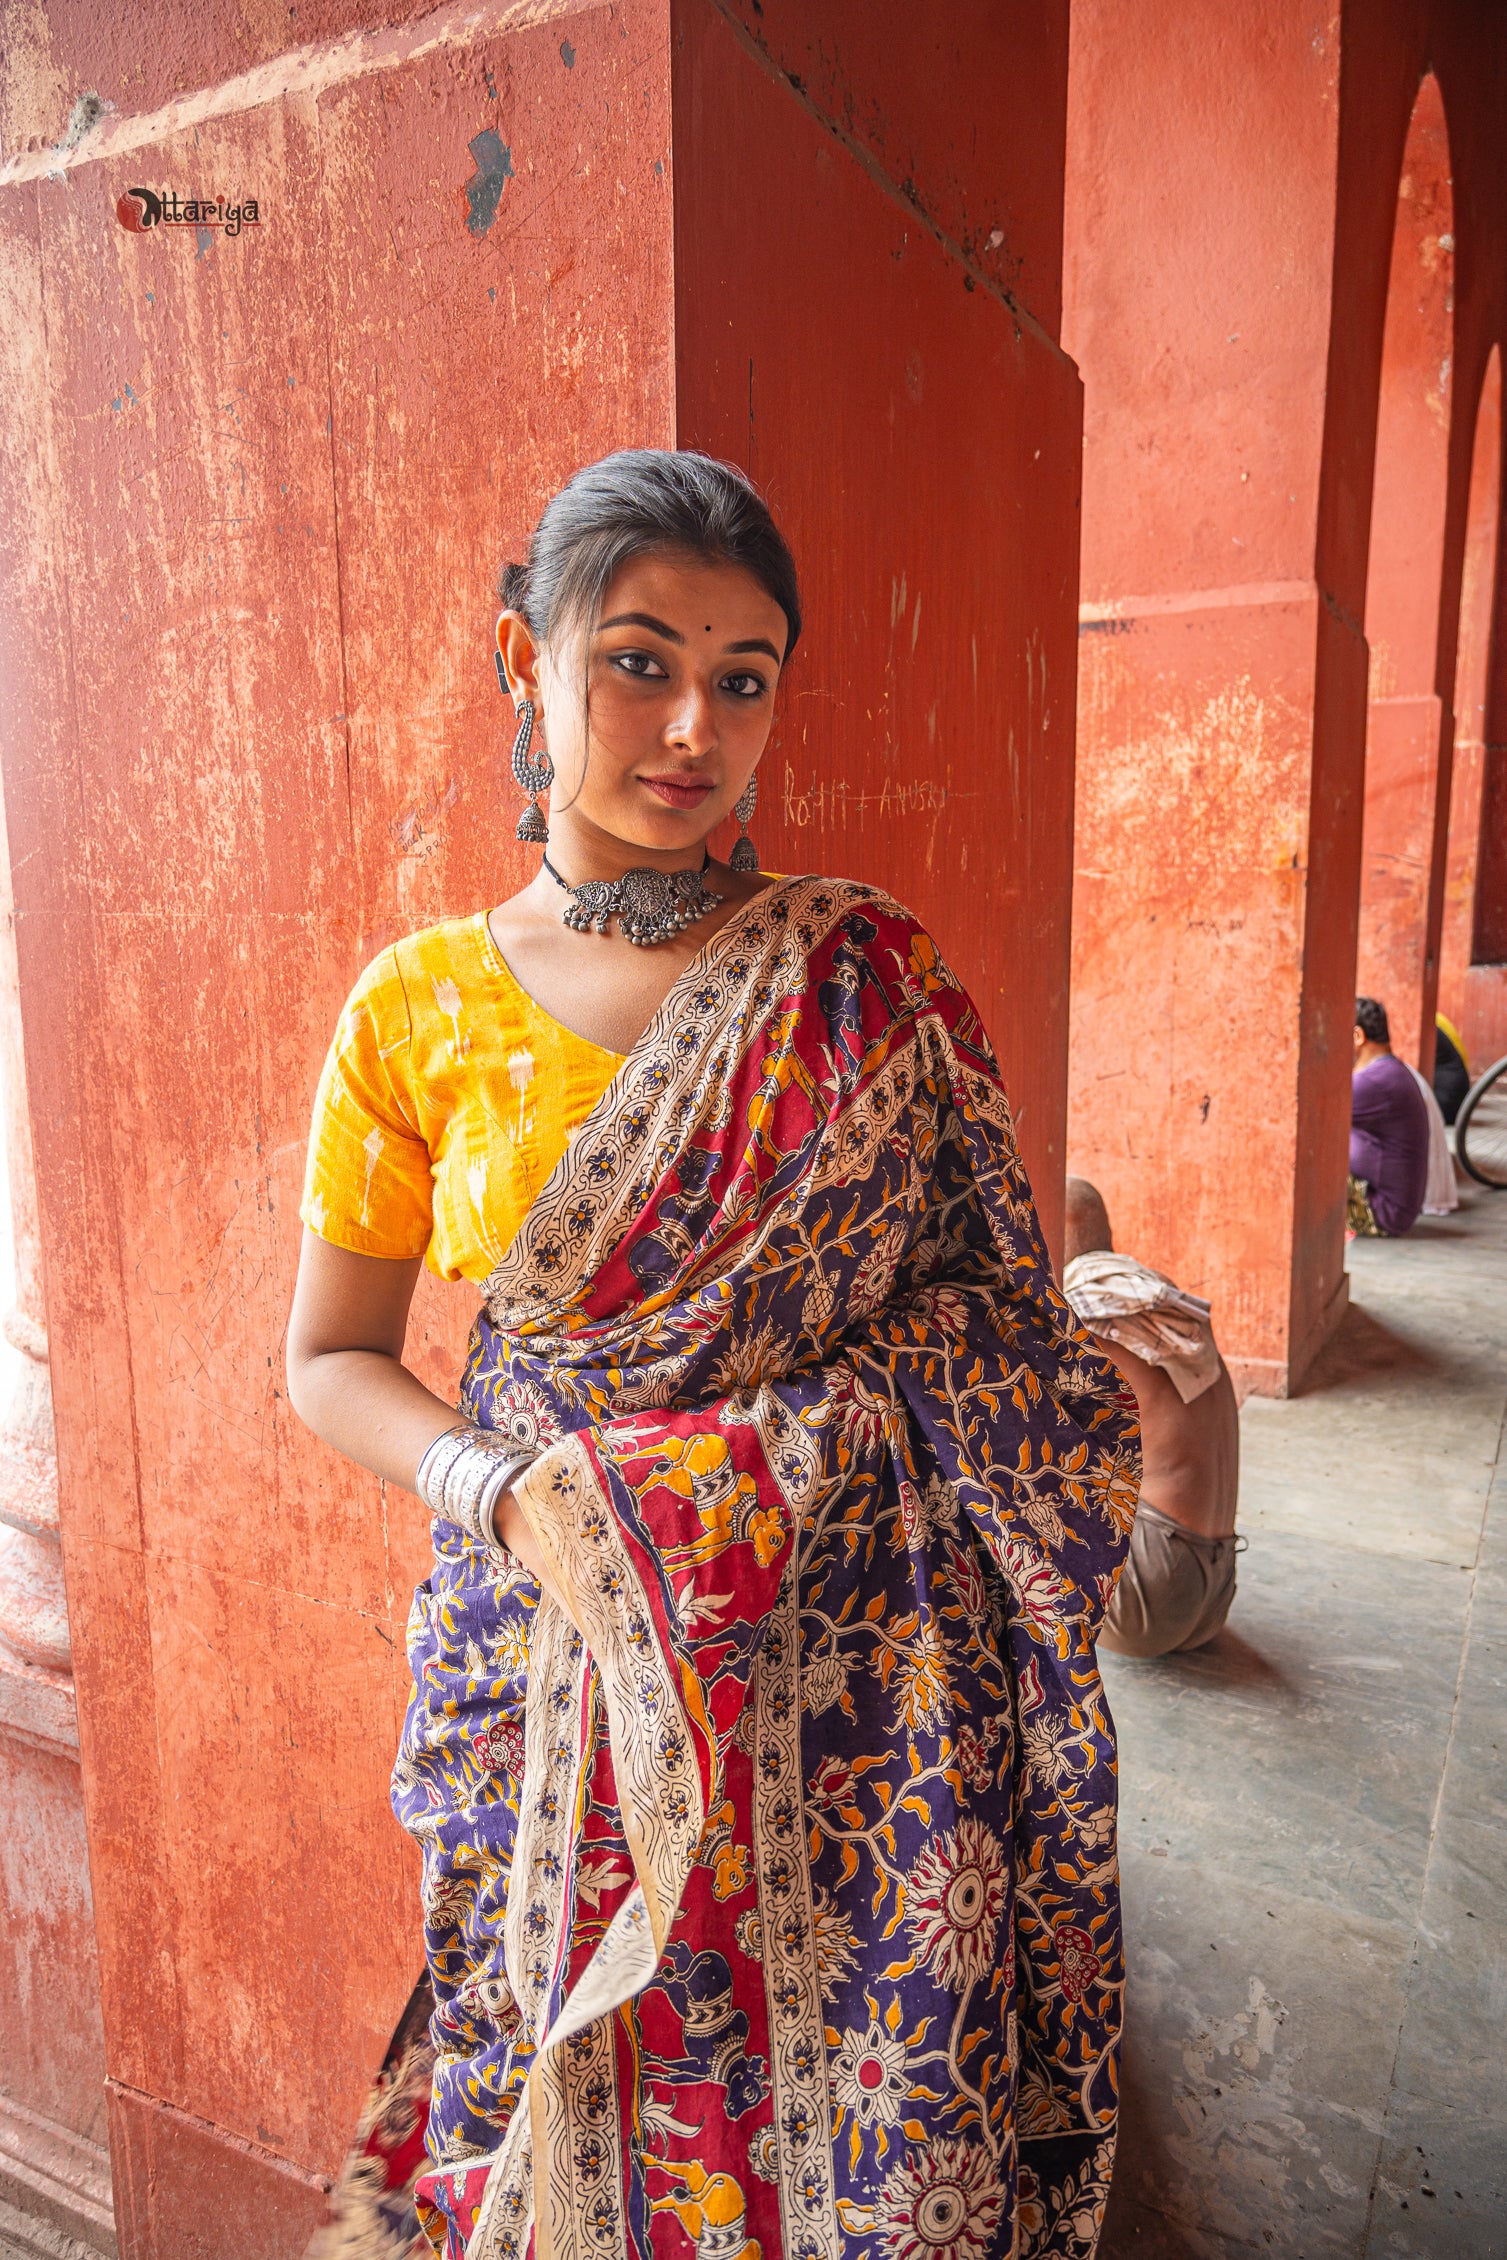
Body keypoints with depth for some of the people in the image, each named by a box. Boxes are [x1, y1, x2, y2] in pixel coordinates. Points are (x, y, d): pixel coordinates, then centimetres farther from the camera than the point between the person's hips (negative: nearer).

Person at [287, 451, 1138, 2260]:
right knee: (593, 2104, 16)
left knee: (871, 2093, 13)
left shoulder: (865, 985, -4)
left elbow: (987, 1322, 1)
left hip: (849, 1659, 0)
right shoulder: (423, 1007, -2)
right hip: (557, 1649, 1)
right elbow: (331, 1361, 4)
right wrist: (505, 1491, -12)